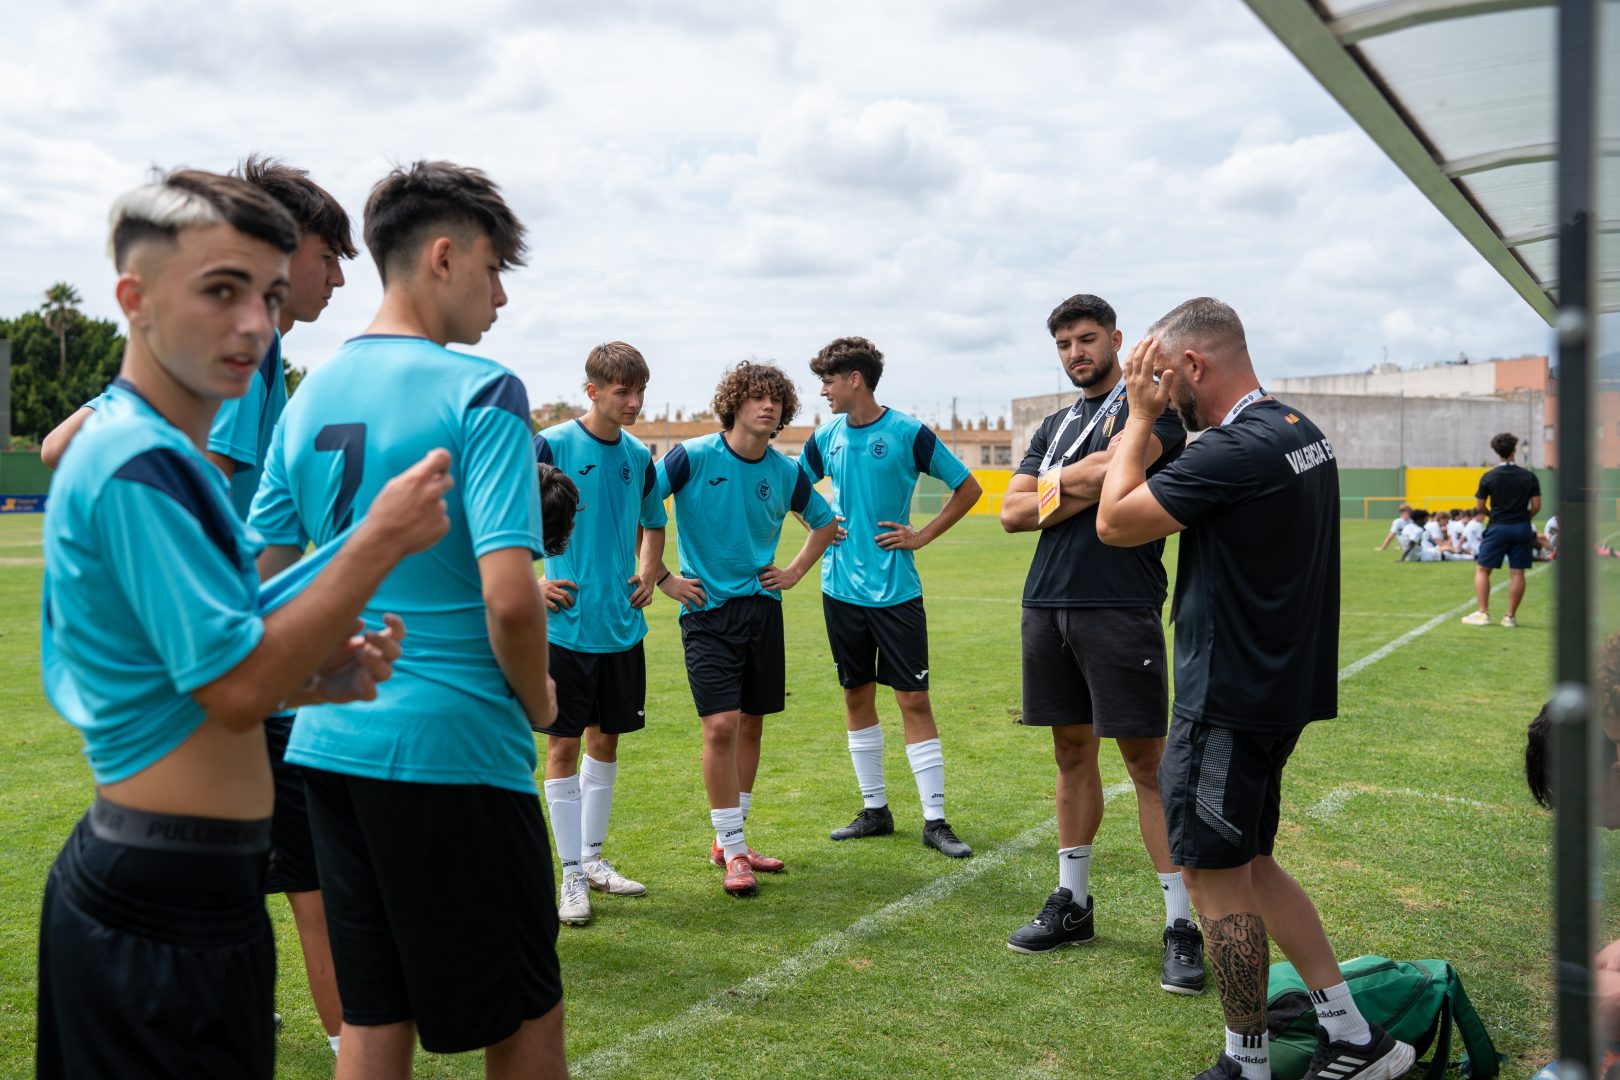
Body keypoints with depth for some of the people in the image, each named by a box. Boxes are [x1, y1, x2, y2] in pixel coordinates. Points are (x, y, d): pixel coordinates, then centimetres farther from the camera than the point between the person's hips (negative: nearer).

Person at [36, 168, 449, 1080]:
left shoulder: (166, 454, 13)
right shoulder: (141, 464, -18)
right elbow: (238, 688, -22)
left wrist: (320, 678, 4)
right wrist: (383, 541, -19)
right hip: (172, 904, -10)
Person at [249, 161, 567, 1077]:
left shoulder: (310, 394, 8)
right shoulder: (480, 392, -13)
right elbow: (509, 597, -22)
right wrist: (539, 702, -5)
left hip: (330, 745, 7)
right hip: (455, 747, -7)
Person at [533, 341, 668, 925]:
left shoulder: (637, 456, 8)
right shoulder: (550, 446, -9)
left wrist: (648, 574, 9)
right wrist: (532, 579, -11)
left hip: (623, 625, 6)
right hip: (567, 625, -5)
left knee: (606, 738, 13)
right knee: (564, 745, 0)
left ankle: (593, 857, 27)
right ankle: (572, 875, 10)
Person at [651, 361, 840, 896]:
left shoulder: (785, 472, 4)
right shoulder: (692, 456, -8)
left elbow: (825, 520, 22)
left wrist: (794, 572, 11)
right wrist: (663, 577, -7)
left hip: (763, 608, 5)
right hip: (707, 610, -5)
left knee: (751, 725, 10)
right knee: (721, 724, -12)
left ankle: (728, 840, 25)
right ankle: (733, 853, 0)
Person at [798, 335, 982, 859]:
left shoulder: (908, 433, -7)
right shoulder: (825, 437, 6)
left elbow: (968, 488, -1)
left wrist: (921, 536, -6)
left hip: (895, 590, -5)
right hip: (841, 588, 5)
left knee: (914, 700, -3)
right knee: (857, 696, 11)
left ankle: (935, 819, 4)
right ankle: (875, 810, 22)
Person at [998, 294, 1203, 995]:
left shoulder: (1151, 405, 1)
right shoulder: (1055, 425, 20)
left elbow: (1110, 471, -18)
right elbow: (1012, 513, 10)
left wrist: (1053, 481, 0)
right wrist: (1081, 492, -5)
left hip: (1120, 607, -6)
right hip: (1047, 604, 6)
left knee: (1146, 760, -6)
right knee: (1072, 752, 13)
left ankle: (1182, 924, 0)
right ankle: (1072, 904, 23)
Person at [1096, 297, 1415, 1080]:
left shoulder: (1235, 449, -22)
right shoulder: (1302, 431, 9)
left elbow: (1114, 523, -15)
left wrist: (1141, 418, -6)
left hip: (1230, 699, -10)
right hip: (1278, 686, 10)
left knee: (1216, 876, 3)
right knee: (1248, 865, 19)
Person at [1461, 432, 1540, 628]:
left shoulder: (1488, 477, -5)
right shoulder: (1529, 476, -1)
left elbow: (1480, 507, 0)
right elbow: (1536, 506, 0)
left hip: (1498, 528, -2)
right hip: (1522, 528, 2)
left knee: (1482, 570, 6)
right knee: (1517, 573, 5)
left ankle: (1483, 613, 0)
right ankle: (1510, 616, 7)